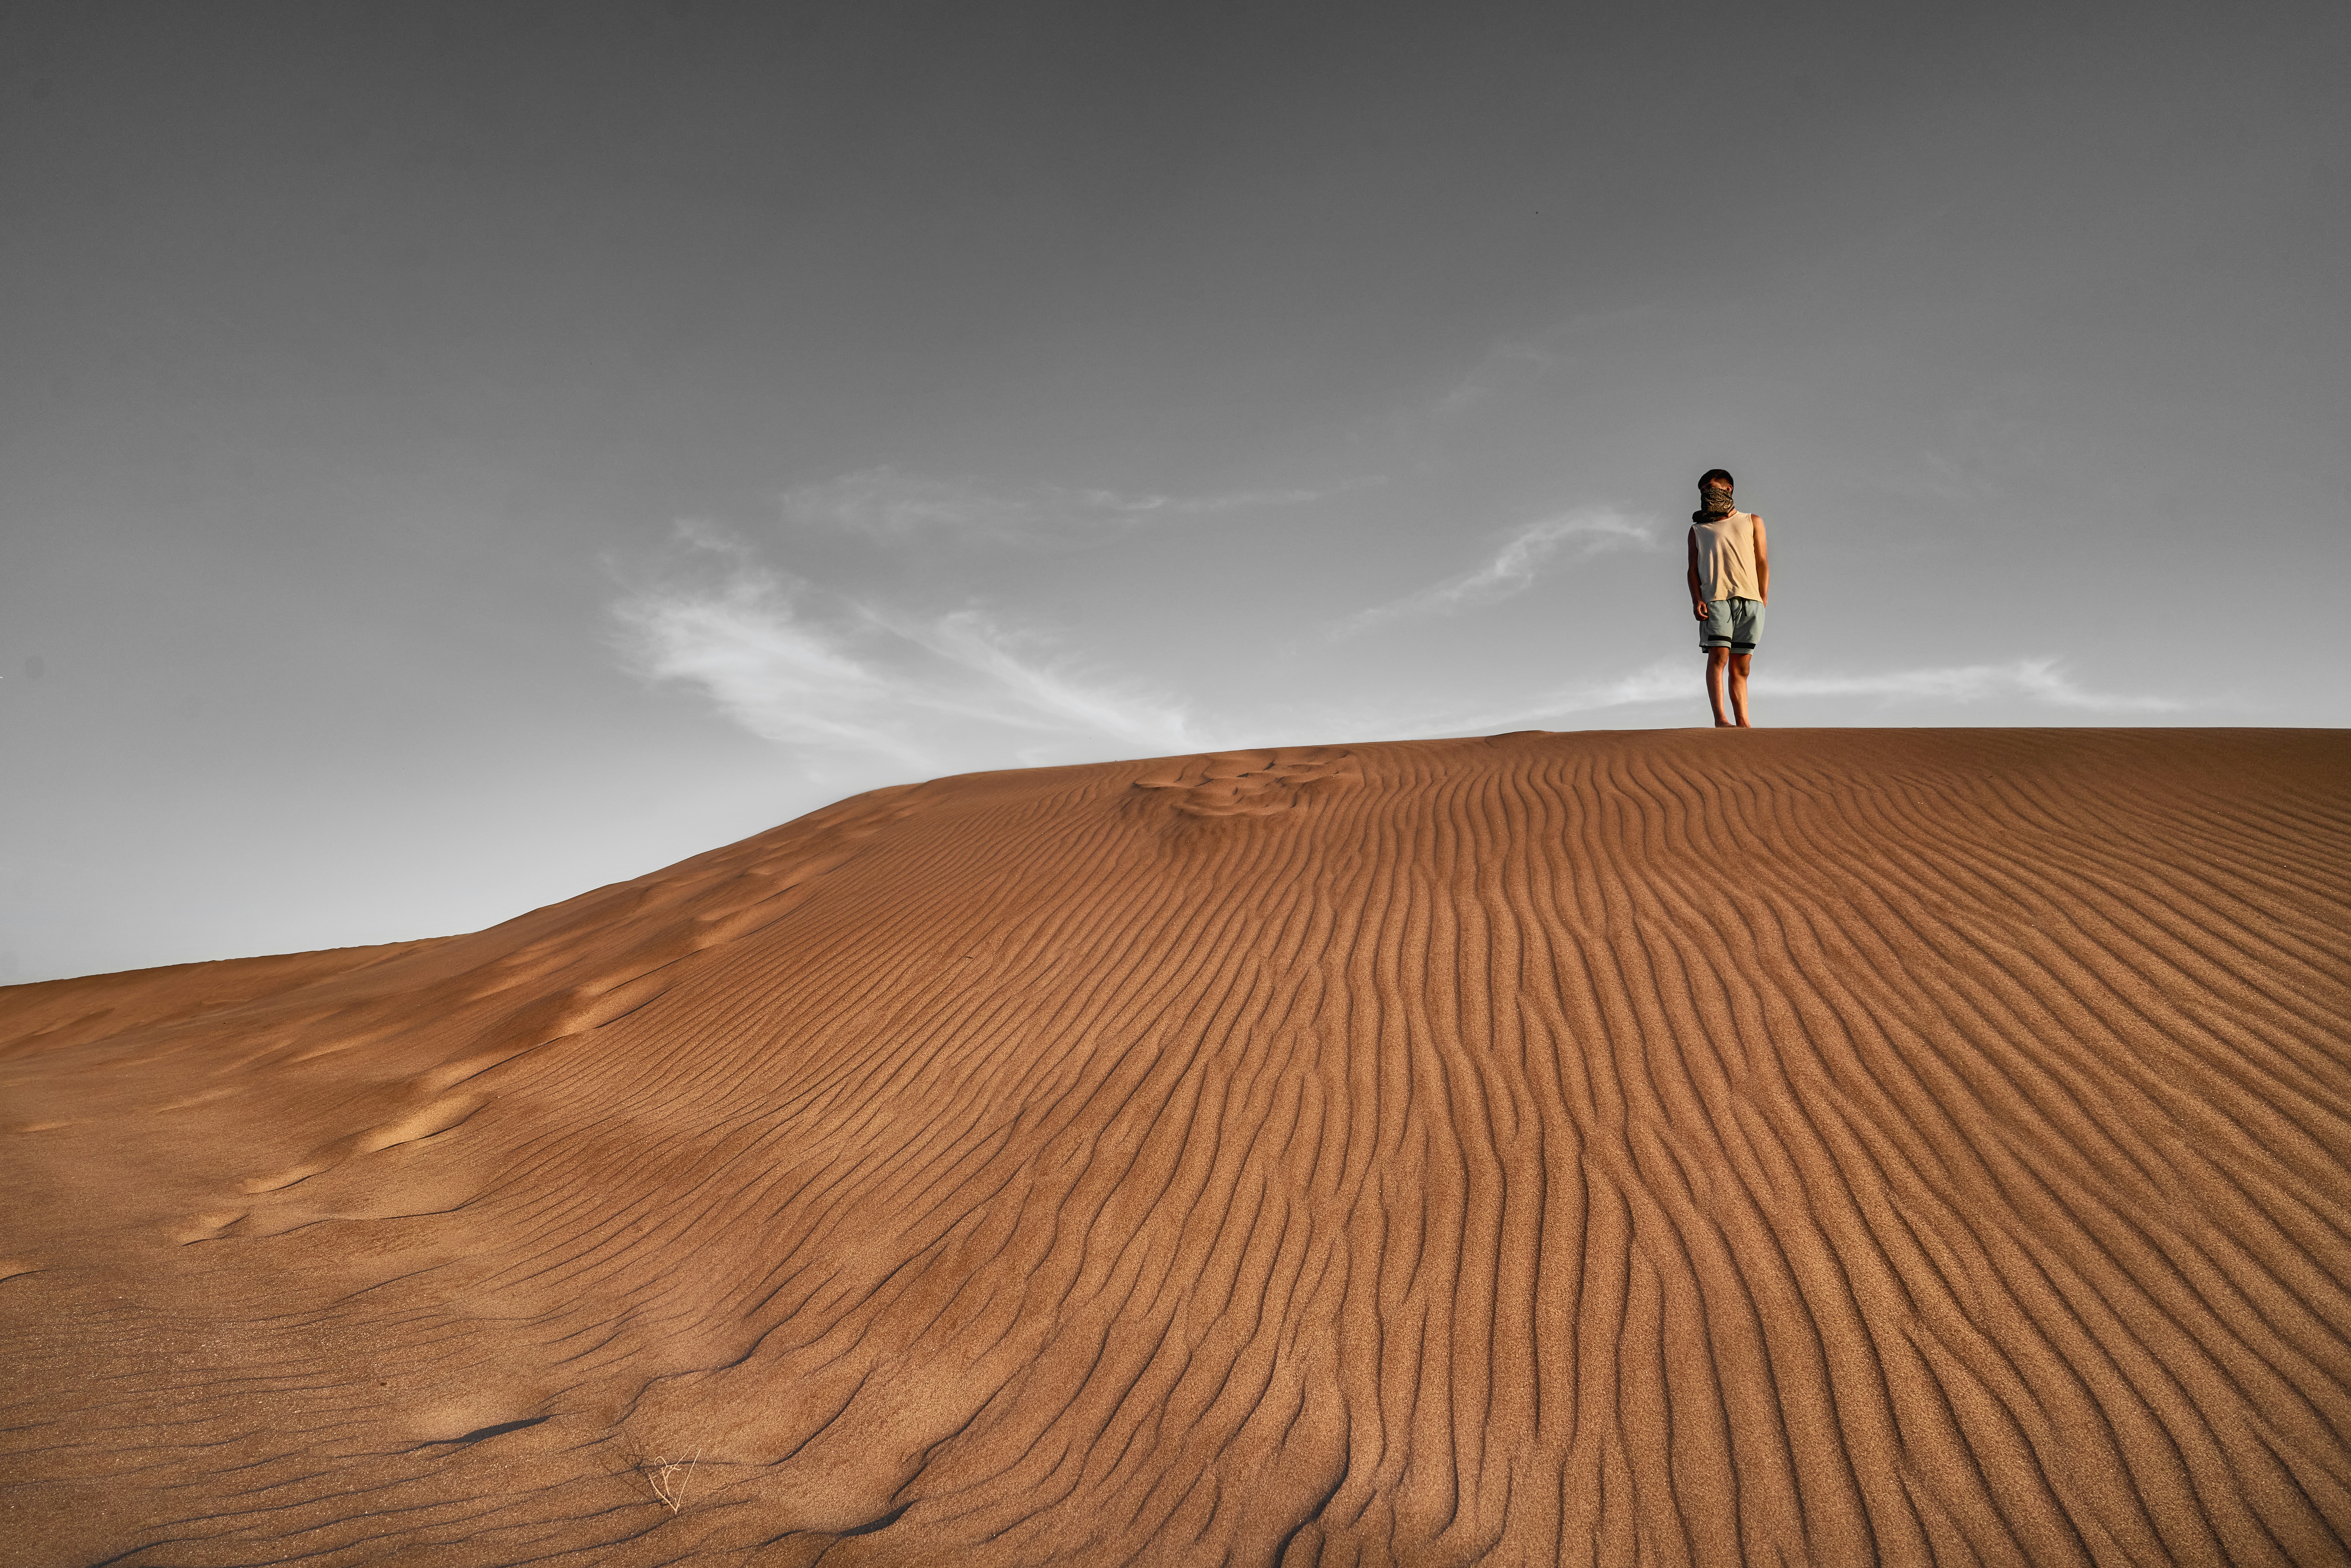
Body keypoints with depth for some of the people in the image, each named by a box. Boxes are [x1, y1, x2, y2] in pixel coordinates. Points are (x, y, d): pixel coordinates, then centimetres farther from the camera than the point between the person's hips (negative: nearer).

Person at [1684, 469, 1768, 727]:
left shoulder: (1752, 522, 21)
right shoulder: (1698, 529, 21)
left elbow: (1762, 562, 15)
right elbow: (1693, 569, 12)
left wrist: (1763, 598, 2)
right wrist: (1697, 599, -4)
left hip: (1750, 599, 1)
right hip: (1715, 598, -1)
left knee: (1741, 666, -1)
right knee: (1718, 655, -17)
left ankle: (1742, 722, -5)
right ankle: (1720, 718, -23)